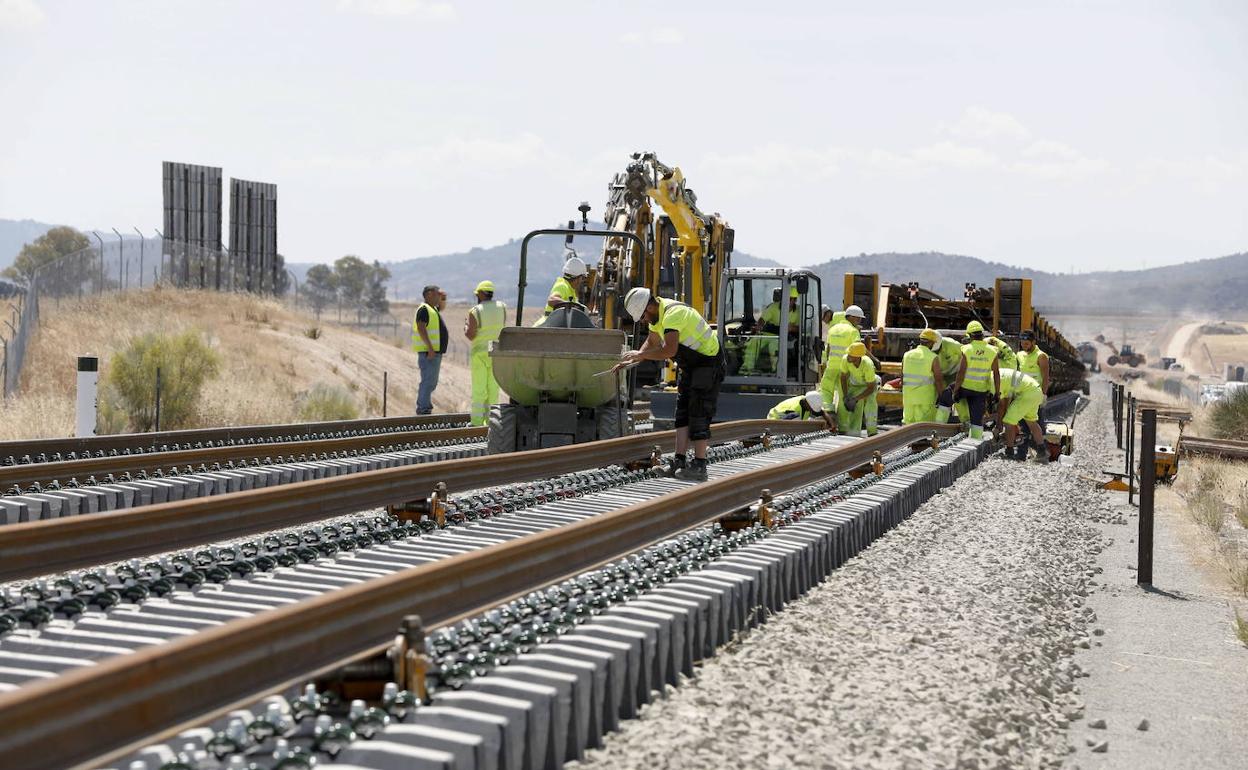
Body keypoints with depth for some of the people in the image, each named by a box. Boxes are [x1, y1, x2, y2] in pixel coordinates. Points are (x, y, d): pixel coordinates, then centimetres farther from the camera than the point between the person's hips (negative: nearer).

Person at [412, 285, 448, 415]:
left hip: (435, 352, 10)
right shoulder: (424, 309, -12)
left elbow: (442, 306, 41)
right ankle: (423, 409, -12)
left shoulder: (433, 309, 18)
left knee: (431, 382, 14)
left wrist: (442, 297, 20)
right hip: (428, 352, -10)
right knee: (428, 381, -12)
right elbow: (421, 328, -21)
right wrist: (430, 347, -26)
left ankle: (422, 407, 20)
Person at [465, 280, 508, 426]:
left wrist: (466, 327, 8)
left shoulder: (475, 311, -12)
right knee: (493, 388, 8)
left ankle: (477, 423, -3)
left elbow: (470, 336, -13)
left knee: (478, 389, -1)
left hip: (480, 352, -4)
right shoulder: (502, 307, 2)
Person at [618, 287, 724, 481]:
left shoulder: (673, 313, -27)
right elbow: (652, 343, 20)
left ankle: (699, 466, -11)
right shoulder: (657, 314, 5)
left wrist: (639, 354, -24)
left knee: (699, 414, -11)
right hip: (689, 365, 10)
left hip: (708, 362, -10)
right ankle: (679, 462, 6)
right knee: (682, 412, 6)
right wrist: (632, 361, 8)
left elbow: (669, 350, -37)